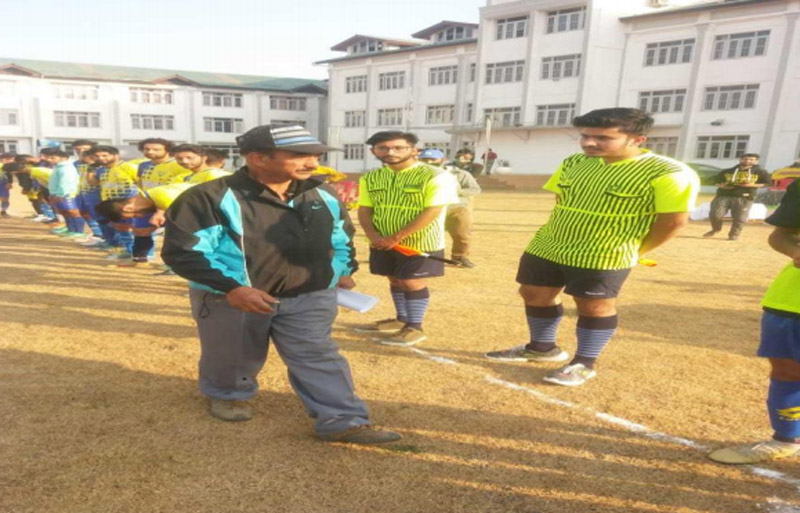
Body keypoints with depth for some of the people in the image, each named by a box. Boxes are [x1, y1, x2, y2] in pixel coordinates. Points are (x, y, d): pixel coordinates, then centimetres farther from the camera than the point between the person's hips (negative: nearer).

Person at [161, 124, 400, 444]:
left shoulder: (323, 197, -1)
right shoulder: (212, 198, -19)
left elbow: (342, 237, 15)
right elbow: (182, 250, -19)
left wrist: (342, 271, 9)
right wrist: (231, 288, -26)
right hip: (232, 301, -2)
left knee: (318, 357, 0)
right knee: (232, 358, 18)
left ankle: (343, 421, 7)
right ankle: (228, 395, 48)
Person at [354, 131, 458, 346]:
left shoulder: (435, 177, -14)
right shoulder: (370, 178, 5)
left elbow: (431, 212, -20)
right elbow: (364, 210, 6)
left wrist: (396, 238, -21)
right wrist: (374, 236, -13)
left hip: (420, 242, -5)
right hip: (383, 243, 6)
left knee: (412, 282, -1)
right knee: (395, 280, 15)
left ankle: (415, 328, 14)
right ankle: (401, 320, 32)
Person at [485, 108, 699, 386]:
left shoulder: (666, 173, -18)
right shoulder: (573, 163, 1)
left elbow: (674, 220, -14)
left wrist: (634, 252, -5)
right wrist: (559, 233, 10)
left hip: (604, 257, -6)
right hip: (546, 247, 6)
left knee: (594, 305, 4)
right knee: (534, 294, 13)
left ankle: (584, 363, 25)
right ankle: (542, 348, 34)